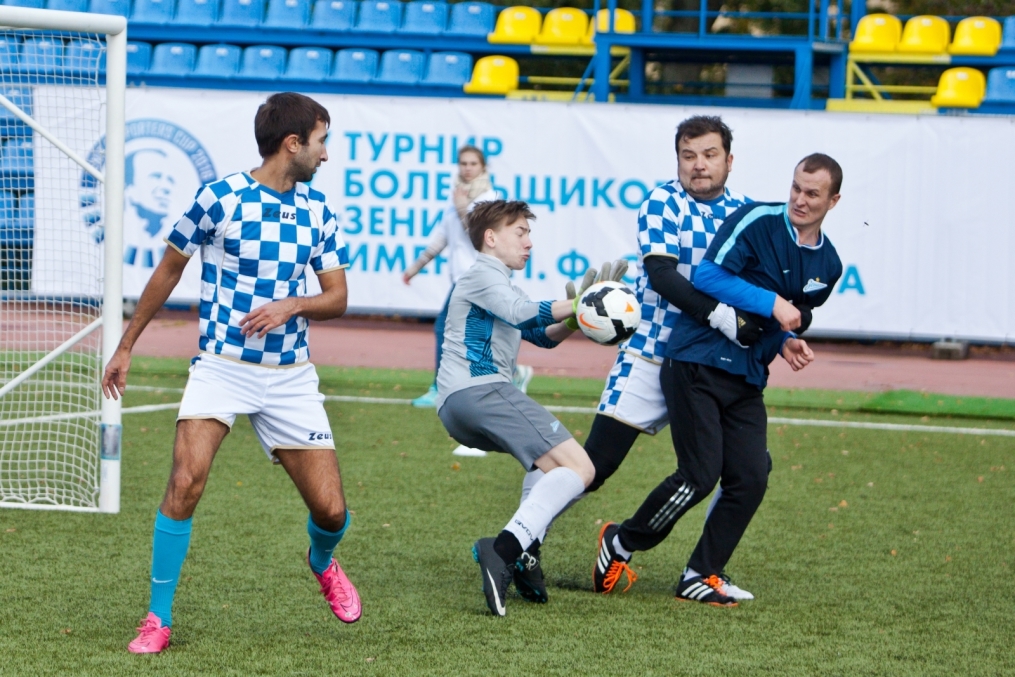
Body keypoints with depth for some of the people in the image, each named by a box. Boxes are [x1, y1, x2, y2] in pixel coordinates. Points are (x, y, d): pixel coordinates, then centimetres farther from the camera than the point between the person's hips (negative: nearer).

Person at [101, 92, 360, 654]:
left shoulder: (318, 212, 6)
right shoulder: (219, 199, -6)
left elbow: (337, 298, 9)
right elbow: (169, 271, 7)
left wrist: (293, 305, -13)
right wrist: (126, 347, 12)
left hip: (291, 376, 3)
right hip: (220, 368, -3)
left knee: (330, 508, -1)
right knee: (186, 480, -23)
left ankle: (322, 563, 37)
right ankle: (158, 618, -11)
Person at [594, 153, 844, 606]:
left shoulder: (828, 266, 11)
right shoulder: (758, 221, -10)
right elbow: (707, 277, -17)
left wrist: (786, 343, 4)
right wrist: (771, 303, -20)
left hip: (747, 381, 7)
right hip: (697, 364, -7)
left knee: (751, 479, -5)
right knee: (700, 475, -12)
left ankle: (700, 577, 7)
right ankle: (619, 544, 8)